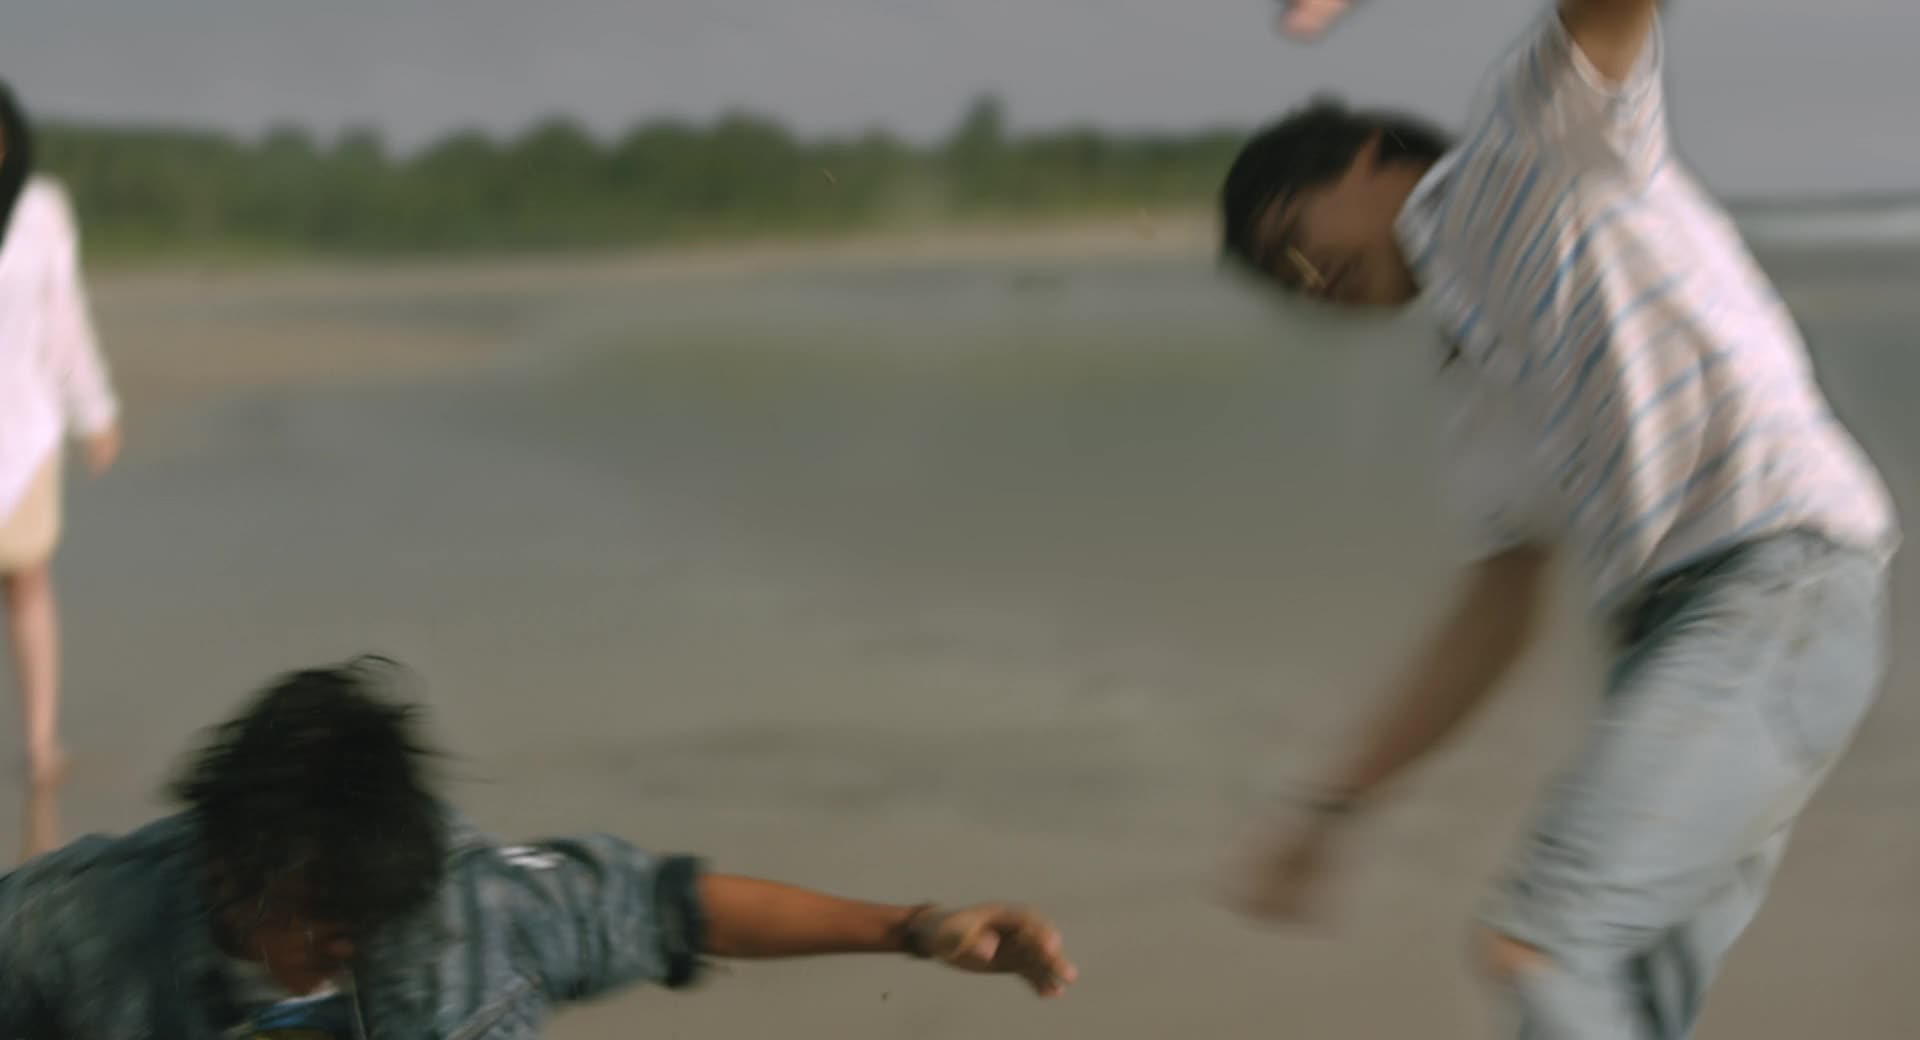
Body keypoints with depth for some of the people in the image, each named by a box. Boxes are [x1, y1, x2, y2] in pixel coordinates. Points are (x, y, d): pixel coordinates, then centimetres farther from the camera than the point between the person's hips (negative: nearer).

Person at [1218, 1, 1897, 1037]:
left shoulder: (1545, 132, 5)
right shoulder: (1481, 361, 26)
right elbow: (1494, 622, 24)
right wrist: (1325, 808, 20)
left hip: (1777, 603, -9)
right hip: (1681, 636, 9)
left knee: (1534, 951, -17)